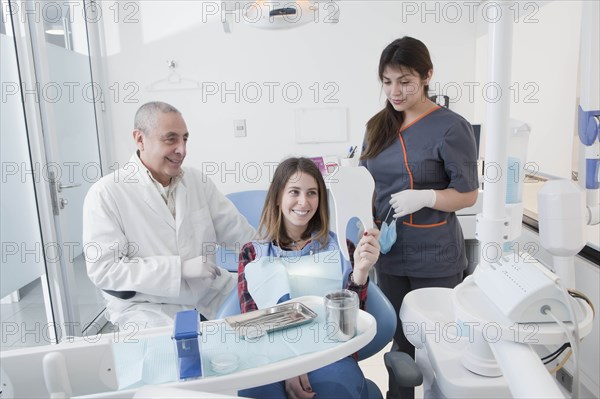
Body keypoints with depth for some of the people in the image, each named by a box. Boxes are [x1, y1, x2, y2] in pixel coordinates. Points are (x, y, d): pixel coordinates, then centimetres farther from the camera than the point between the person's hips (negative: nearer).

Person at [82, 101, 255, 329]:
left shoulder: (198, 181, 5)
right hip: (147, 307, -5)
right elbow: (104, 269, -15)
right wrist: (179, 268, -20)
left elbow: (240, 233, 9)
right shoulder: (105, 193, -9)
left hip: (211, 295, 5)